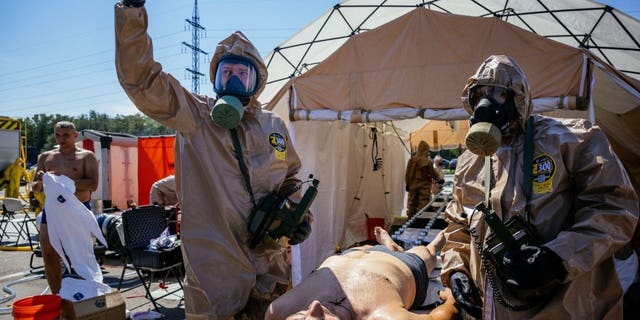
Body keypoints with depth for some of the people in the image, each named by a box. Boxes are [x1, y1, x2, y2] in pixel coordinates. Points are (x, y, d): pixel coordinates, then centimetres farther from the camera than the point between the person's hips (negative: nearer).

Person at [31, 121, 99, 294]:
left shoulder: (86, 156, 1)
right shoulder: (45, 157, 14)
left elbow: (93, 184, -12)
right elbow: (35, 189, 16)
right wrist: (41, 181, -8)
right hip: (51, 210, 4)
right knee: (49, 257, 4)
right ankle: (56, 296, 18)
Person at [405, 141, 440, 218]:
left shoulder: (411, 160, 0)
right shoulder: (428, 161, -12)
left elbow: (407, 174, 4)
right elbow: (432, 173, -5)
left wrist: (407, 184, 12)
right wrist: (438, 180, 12)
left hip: (413, 185, 4)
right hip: (424, 186, -4)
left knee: (412, 203, 12)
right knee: (423, 204, -1)